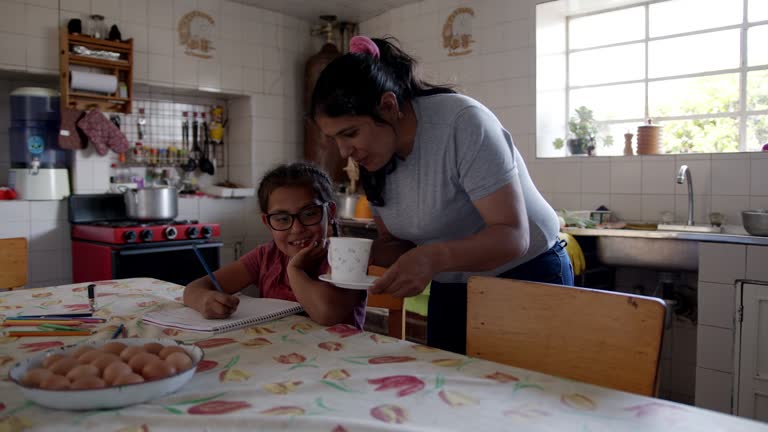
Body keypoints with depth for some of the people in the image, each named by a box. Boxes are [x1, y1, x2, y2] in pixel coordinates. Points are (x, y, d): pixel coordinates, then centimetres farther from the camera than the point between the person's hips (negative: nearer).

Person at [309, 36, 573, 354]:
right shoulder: (374, 156, -5)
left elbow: (512, 236, -28)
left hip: (528, 278, -5)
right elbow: (396, 243, 3)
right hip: (450, 290, 6)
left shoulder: (463, 123, -24)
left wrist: (435, 257, -43)